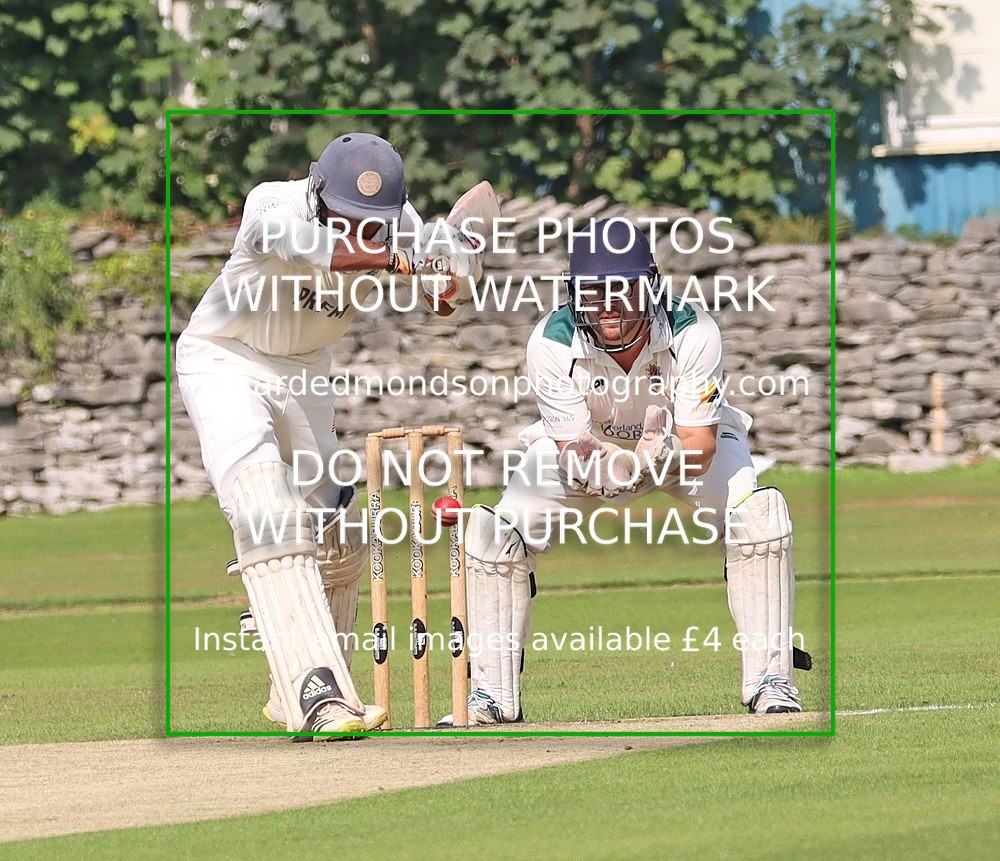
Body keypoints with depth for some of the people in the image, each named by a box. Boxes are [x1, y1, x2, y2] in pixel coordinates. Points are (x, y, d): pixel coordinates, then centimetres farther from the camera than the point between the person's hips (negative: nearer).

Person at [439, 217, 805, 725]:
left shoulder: (694, 335, -33)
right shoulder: (552, 345, -30)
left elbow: (699, 446, -33)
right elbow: (573, 451, -31)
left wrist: (662, 457, -55)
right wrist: (594, 468, -55)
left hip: (684, 440, -1)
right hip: (589, 445, 1)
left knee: (755, 511, -28)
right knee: (496, 530, -18)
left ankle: (770, 680, -17)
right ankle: (492, 694, -4)